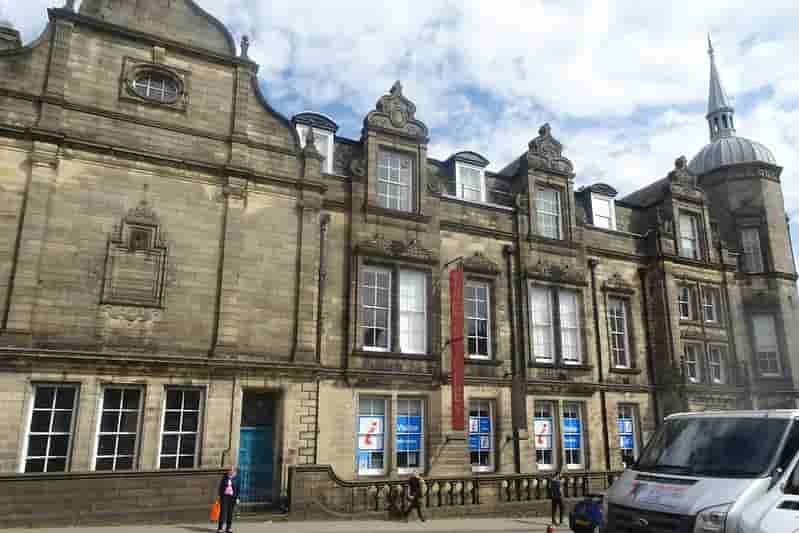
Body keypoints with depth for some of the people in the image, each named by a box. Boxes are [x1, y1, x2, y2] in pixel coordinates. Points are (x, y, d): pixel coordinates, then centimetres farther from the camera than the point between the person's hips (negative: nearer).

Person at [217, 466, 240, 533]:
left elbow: (237, 488, 1)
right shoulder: (224, 477, 2)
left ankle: (229, 528, 10)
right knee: (223, 512, -4)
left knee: (230, 512, 3)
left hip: (232, 497, 0)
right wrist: (220, 496, 1)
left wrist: (237, 498, -3)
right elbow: (220, 487, 5)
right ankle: (220, 528, -1)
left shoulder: (236, 478, 0)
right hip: (224, 496, 0)